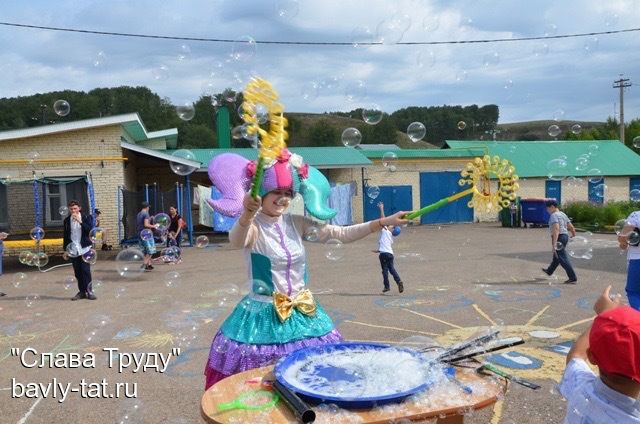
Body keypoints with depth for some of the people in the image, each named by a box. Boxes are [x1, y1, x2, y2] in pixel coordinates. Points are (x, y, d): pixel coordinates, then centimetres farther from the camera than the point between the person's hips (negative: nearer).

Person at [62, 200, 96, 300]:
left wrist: (80, 221, -19)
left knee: (85, 270, -8)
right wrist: (65, 250, 11)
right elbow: (65, 236, 13)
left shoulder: (86, 218, 0)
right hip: (73, 250, 3)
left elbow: (91, 230, -12)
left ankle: (89, 291, -1)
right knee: (77, 272, 3)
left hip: (85, 249, -3)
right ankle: (82, 291, 11)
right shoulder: (66, 221, 8)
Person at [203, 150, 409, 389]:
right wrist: (247, 215, -56)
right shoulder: (252, 226, -12)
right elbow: (236, 241, -35)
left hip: (303, 315, 5)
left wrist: (385, 222, -8)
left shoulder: (296, 224, 2)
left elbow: (342, 234, 0)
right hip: (263, 317, -5)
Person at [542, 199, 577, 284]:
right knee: (556, 256, 26)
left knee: (563, 259, -6)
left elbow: (556, 229, -27)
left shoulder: (554, 215, -16)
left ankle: (573, 278, -7)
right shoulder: (563, 214, 12)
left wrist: (554, 244, -31)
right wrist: (574, 234, 34)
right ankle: (549, 271, 47)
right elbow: (571, 227, 15)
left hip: (558, 238, -10)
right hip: (565, 236, 10)